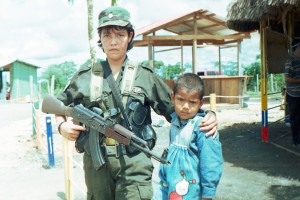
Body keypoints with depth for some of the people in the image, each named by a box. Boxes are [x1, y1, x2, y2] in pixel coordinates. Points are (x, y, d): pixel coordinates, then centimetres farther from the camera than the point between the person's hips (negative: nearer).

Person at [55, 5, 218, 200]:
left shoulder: (145, 75, 2)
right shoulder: (86, 76, 5)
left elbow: (174, 109, 7)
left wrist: (207, 116, -7)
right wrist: (62, 125, 0)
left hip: (134, 164, -2)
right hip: (96, 163, 2)